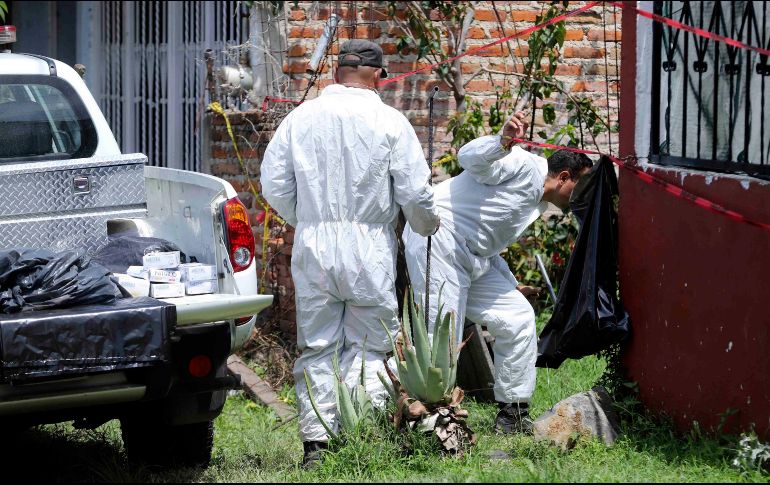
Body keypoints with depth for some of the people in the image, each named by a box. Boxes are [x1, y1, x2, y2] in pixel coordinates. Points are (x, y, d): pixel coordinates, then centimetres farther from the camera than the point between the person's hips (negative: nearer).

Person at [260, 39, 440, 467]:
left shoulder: (300, 118, 4)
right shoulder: (389, 122, -4)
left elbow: (274, 185, 6)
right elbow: (416, 193, -2)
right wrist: (427, 226, 19)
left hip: (312, 245, 2)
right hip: (369, 247, -2)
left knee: (317, 347, 9)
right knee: (368, 346, 6)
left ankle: (316, 442, 6)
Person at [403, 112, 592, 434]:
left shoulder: (537, 204, 22)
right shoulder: (526, 167, -8)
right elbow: (470, 157, -24)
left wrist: (511, 285, 26)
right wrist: (503, 142, -42)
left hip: (473, 260, 10)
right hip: (438, 239, -10)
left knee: (518, 317, 7)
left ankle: (512, 415, 14)